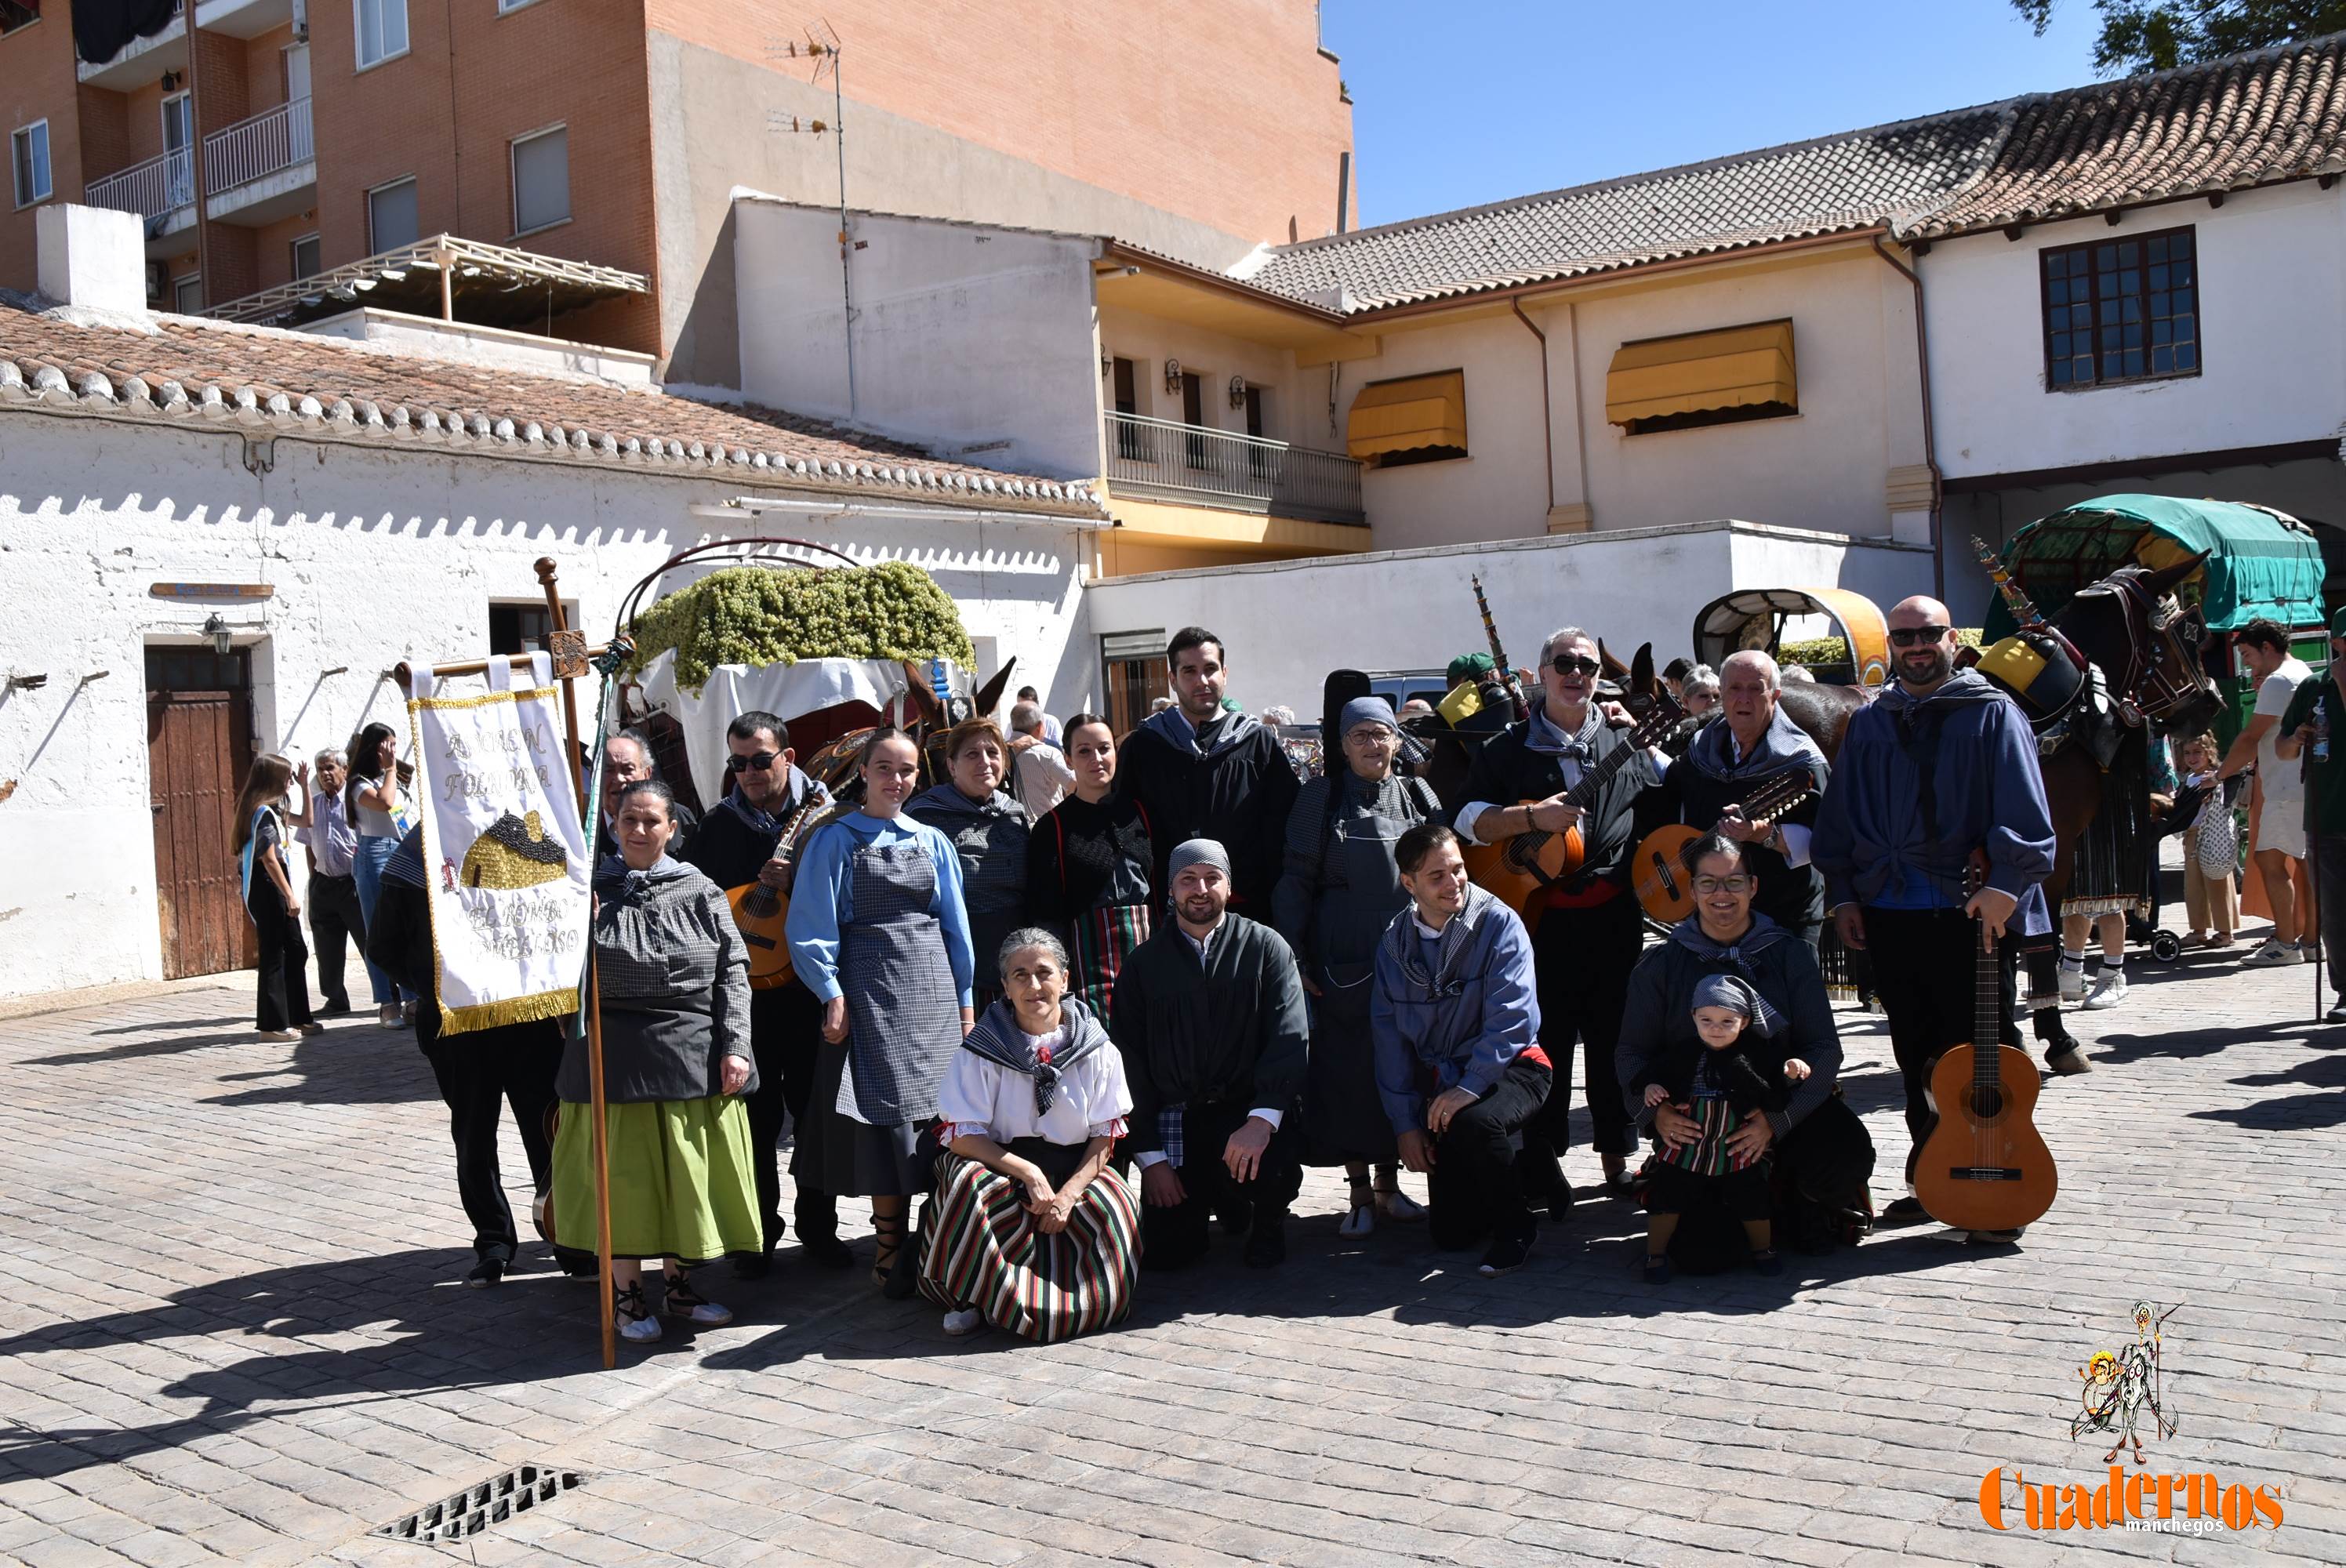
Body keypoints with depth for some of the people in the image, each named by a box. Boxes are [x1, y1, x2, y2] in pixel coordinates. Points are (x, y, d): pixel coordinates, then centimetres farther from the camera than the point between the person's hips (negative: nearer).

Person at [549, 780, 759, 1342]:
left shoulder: (699, 891, 2)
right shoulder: (590, 889, 2)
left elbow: (732, 973, 1)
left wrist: (734, 1047, -7)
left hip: (692, 1055, 1)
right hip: (615, 1055, -1)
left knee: (686, 1174, 10)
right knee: (622, 1173, 6)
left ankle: (678, 1286, 27)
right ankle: (627, 1295, 20)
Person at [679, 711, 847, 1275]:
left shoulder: (823, 813, 0)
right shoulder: (720, 822, 6)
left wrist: (799, 884, -21)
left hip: (811, 985, -1)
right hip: (746, 989, 1)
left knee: (816, 1108, 9)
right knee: (757, 1116, 6)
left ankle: (819, 1228, 23)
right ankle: (760, 1234, 18)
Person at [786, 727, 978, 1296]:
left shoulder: (932, 842, 11)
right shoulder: (836, 839, 1)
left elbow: (954, 923, 14)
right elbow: (812, 926, -3)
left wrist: (964, 998, 11)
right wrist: (831, 994, -11)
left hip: (931, 990, 3)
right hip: (870, 991, -3)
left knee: (938, 1109, 2)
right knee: (884, 1114, -3)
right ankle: (892, 1249, 7)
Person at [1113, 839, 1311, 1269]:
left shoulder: (1265, 947, 0)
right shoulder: (1145, 964, 5)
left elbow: (1290, 1035, -12)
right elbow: (1128, 1061, 4)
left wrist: (1262, 1119, -27)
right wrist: (1149, 1156, -4)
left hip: (1245, 1111, -2)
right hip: (1173, 1120, 2)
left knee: (1269, 1165, -33)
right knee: (1163, 1251, -8)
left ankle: (1268, 1222, 5)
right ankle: (1215, 1199, 26)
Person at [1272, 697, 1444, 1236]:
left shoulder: (1417, 795, 9)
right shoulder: (1322, 796, 2)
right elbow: (1295, 882, 1)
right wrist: (1295, 958, -5)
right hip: (1343, 963, -2)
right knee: (1348, 1071, 0)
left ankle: (1389, 1185, 21)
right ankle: (1359, 1192, 12)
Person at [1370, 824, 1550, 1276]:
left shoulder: (1499, 924, -13)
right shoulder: (1394, 941, 1)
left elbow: (1513, 1018, -21)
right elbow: (1389, 1035, 2)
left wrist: (1470, 1087, -30)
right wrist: (1404, 1122, -4)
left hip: (1508, 1067, -4)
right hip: (1439, 1081, 4)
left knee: (1472, 1122, -38)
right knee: (1451, 1233, -1)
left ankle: (1515, 1227, -11)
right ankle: (1534, 1172, 29)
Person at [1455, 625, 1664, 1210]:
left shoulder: (1626, 744, 11)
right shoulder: (1508, 750, 4)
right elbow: (1470, 819, -5)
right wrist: (1533, 817, -17)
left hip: (1612, 915, 2)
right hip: (1541, 916, -2)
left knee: (1614, 1039, 10)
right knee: (1546, 1042, 2)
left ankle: (1618, 1160, 22)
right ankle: (1542, 1166, 13)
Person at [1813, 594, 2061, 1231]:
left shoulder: (1991, 713, 1)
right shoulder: (1867, 724, 14)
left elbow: (2024, 814, -8)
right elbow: (1839, 817, 14)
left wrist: (2005, 885, -18)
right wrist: (1842, 894, 6)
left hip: (1972, 912, -4)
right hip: (1888, 915, 5)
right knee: (1917, 1055, 12)